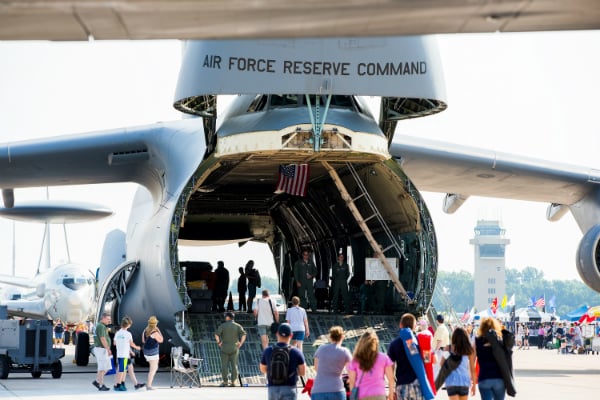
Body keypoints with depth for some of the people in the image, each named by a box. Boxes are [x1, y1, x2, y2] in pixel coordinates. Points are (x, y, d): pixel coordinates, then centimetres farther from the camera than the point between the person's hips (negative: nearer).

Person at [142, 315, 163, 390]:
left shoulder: (145, 331, 2)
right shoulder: (155, 333, -20)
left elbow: (143, 341, 14)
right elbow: (161, 340, -7)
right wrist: (159, 331, -5)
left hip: (146, 351, 8)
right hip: (153, 352, -8)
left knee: (155, 367, 26)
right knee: (152, 369, 1)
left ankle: (149, 383, 26)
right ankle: (149, 385, 0)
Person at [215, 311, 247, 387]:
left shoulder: (222, 325, -4)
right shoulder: (237, 326, 0)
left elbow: (216, 335, -15)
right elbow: (244, 334, -12)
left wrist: (218, 343, -2)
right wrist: (240, 343, -4)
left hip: (225, 348, -1)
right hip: (234, 349, 1)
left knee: (224, 366, 6)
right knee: (234, 365, 6)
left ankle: (225, 382, 9)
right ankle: (233, 382, 4)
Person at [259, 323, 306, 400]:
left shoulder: (267, 351, -2)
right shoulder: (296, 352, -8)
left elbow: (263, 369, 14)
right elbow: (302, 372, 1)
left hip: (273, 389, 3)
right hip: (289, 390, -3)